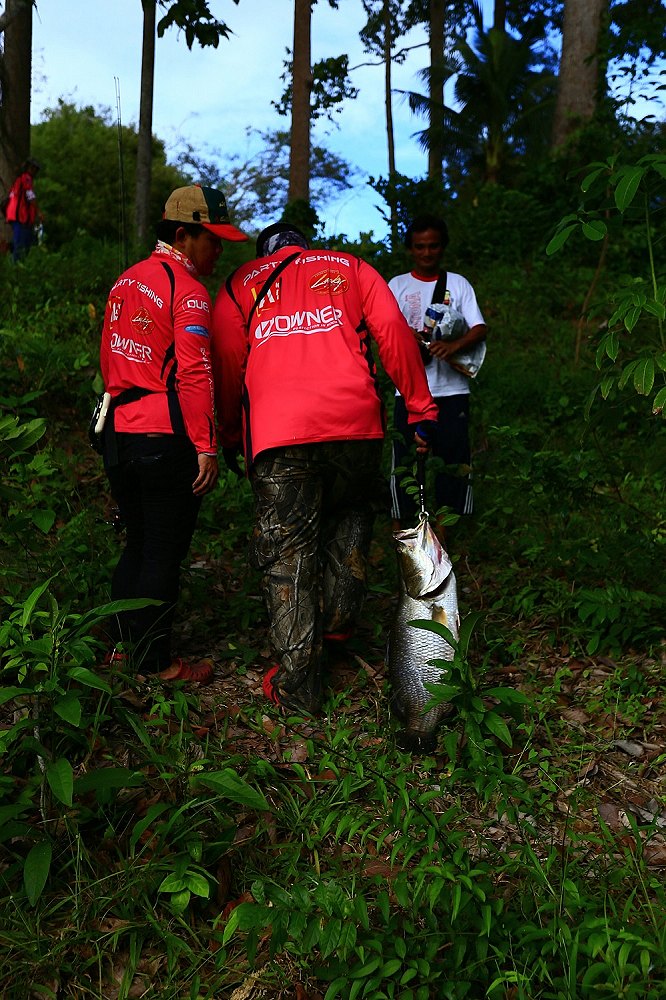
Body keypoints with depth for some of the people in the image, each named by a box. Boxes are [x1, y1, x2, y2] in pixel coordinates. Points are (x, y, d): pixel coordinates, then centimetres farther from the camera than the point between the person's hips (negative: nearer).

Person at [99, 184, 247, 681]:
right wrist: (207, 447, -17)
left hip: (119, 433, 8)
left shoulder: (126, 282, 14)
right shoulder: (188, 290, -11)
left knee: (138, 544, 19)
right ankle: (156, 664, 13)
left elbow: (109, 360, 18)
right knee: (164, 555, 2)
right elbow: (194, 375, -19)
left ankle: (124, 645, 29)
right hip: (167, 438, -8)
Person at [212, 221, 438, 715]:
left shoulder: (240, 284, 22)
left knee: (287, 558, 5)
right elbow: (394, 332, 9)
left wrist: (231, 438, 22)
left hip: (278, 434, -1)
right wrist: (420, 407, 10)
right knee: (352, 511, 30)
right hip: (356, 422, 1)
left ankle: (298, 688, 10)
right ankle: (339, 614, 26)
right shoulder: (350, 267, 22)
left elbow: (227, 365, 13)